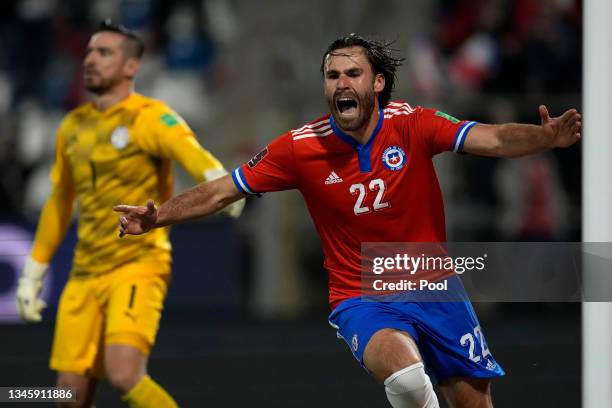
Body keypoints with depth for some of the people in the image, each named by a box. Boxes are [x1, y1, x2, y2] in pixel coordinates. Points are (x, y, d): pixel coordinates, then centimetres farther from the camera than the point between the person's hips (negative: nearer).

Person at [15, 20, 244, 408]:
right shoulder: (73, 127, 13)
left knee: (124, 375, -24)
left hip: (138, 268, -6)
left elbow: (194, 155, -28)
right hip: (85, 274, 6)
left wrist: (221, 184, -50)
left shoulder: (150, 117, -7)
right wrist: (33, 274, 27)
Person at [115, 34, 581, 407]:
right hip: (362, 298, -2)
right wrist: (156, 216, -15)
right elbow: (220, 192, -3)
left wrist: (544, 136, -40)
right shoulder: (300, 148, -9)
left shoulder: (412, 125, -9)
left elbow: (493, 139, -21)